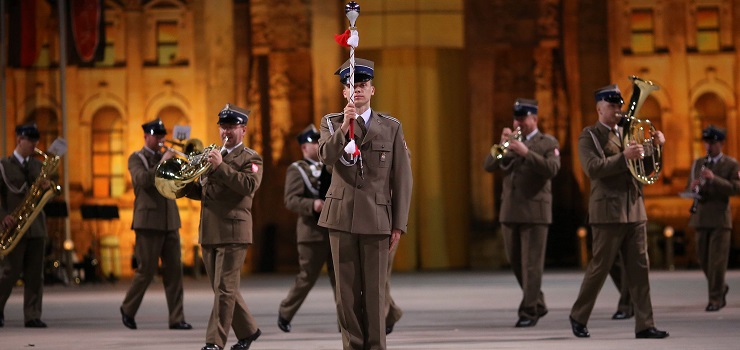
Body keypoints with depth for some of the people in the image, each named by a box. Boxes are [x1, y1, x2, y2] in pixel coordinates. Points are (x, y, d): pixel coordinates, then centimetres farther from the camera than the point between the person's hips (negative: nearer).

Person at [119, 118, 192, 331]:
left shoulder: (165, 158, 17)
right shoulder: (136, 159, 1)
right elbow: (143, 180, -17)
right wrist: (163, 162, -19)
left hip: (170, 221, 5)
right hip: (149, 220, -5)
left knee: (174, 270, 0)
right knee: (146, 270, -3)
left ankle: (176, 319, 0)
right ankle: (128, 309, 17)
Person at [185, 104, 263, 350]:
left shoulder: (251, 158, 0)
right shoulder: (213, 155, 20)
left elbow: (249, 185, -19)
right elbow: (201, 191, 24)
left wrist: (221, 167, -24)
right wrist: (184, 185, 3)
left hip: (233, 231, -7)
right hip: (209, 233, 7)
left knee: (225, 289, -8)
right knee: (222, 289, 12)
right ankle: (248, 330, 25)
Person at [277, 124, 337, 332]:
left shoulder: (327, 167, 16)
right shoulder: (296, 170, -3)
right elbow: (290, 201, -15)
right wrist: (312, 205, -30)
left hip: (336, 231, 5)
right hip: (313, 232, -5)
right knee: (307, 277, 0)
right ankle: (285, 313, 19)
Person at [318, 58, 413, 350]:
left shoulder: (391, 127, 5)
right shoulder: (331, 123, 8)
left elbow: (402, 178, 4)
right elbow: (326, 156, -13)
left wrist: (399, 225, 0)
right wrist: (344, 126, -28)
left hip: (377, 218, -1)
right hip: (342, 216, 1)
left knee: (375, 290, -1)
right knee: (347, 289, 4)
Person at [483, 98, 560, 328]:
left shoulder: (548, 143, 2)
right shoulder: (510, 143, 16)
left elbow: (552, 169, -16)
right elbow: (489, 166, 5)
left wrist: (526, 152, -23)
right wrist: (501, 145, -10)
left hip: (534, 211, -6)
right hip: (509, 211, 6)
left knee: (531, 264, -7)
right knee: (516, 263, 10)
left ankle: (528, 312, -6)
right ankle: (538, 304, 24)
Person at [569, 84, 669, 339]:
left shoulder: (627, 133, 17)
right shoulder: (589, 136, -2)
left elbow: (646, 166, 16)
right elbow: (593, 168, -18)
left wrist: (655, 146, -2)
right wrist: (624, 157, -27)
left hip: (635, 210, 6)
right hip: (608, 211, -6)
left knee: (639, 268, 1)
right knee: (599, 267, -1)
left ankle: (644, 325, 1)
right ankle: (578, 317, 14)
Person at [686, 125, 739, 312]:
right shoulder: (697, 163, 15)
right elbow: (688, 189, 16)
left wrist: (714, 179, -22)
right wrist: (692, 188, -9)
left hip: (720, 217, -5)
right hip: (701, 217, 5)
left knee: (717, 259, -8)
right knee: (703, 258, 8)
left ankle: (716, 299, -4)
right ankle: (720, 287, 28)